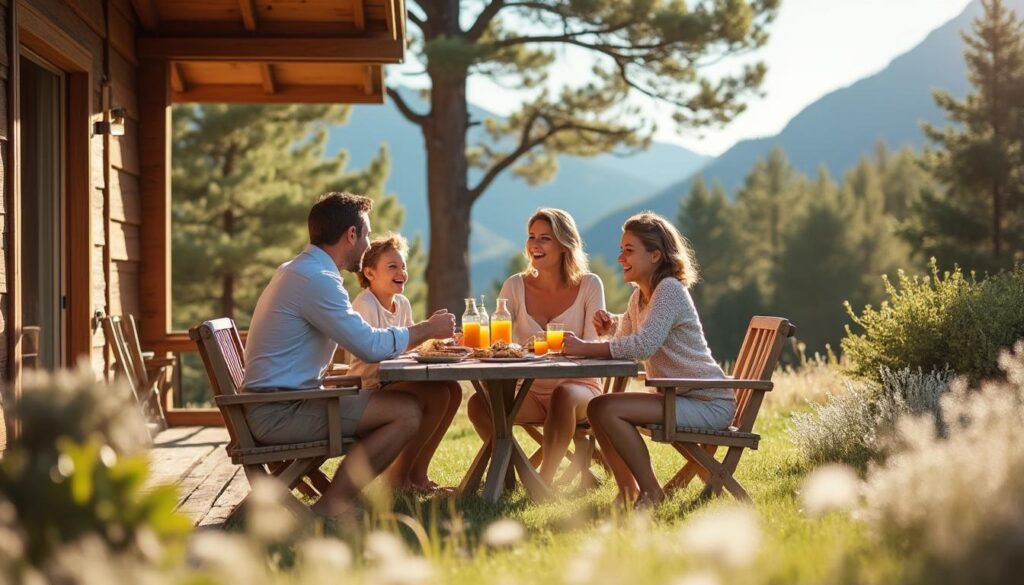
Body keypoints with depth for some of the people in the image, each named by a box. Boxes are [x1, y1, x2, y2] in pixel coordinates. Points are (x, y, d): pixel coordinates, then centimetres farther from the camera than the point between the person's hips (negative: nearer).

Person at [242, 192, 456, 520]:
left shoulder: (297, 271, 19)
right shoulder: (315, 278, -15)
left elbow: (358, 342, 24)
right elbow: (369, 346, -17)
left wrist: (419, 335, 16)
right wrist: (428, 329, -2)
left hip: (274, 407, 10)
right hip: (280, 412, -10)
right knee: (406, 412, -15)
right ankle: (329, 510, -16)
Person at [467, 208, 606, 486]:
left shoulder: (589, 285, -3)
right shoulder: (516, 286, 4)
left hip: (579, 387, -3)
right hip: (531, 391, 3)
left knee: (564, 396, -38)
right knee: (479, 403, -26)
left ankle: (545, 481, -27)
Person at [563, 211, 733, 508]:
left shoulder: (670, 289, -16)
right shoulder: (639, 297, 13)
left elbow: (644, 345, -28)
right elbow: (625, 343, 18)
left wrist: (585, 348, -25)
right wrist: (610, 326, -3)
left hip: (709, 404, -9)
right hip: (680, 397, 9)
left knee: (606, 409, -20)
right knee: (597, 408, 3)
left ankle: (651, 492, -11)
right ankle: (628, 492, 7)